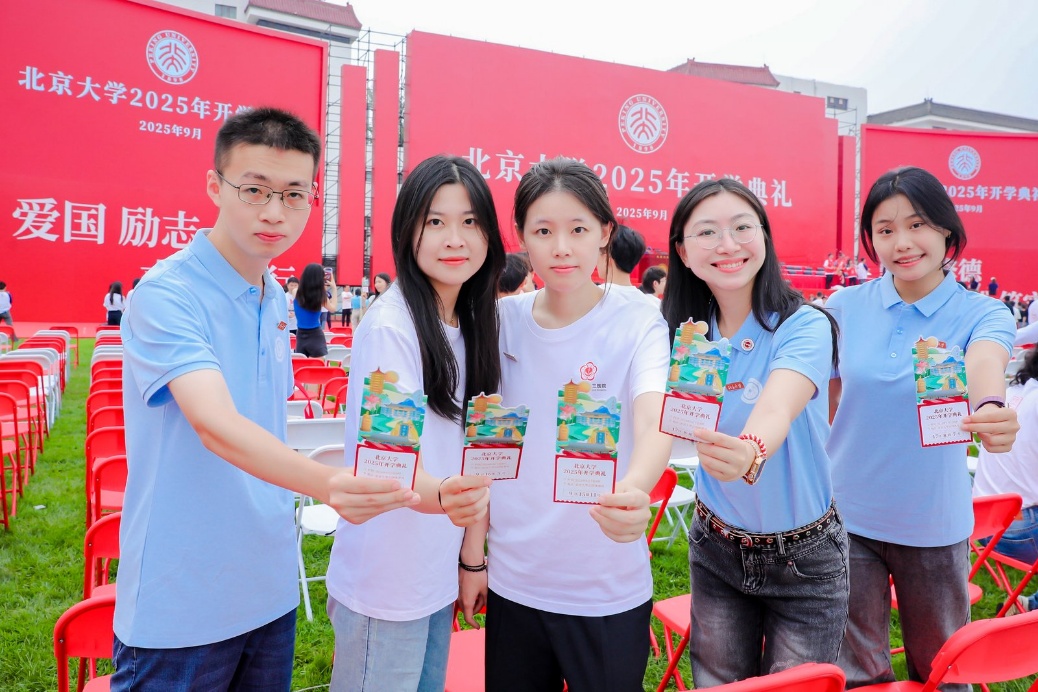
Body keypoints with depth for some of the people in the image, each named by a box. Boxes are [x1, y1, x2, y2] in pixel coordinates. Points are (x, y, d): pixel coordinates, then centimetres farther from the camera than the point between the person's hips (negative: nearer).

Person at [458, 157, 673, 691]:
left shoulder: (638, 323, -11)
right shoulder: (503, 321, -3)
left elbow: (654, 422, -27)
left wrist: (634, 492, -47)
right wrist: (472, 556, 2)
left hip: (609, 589, -2)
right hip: (513, 580, 3)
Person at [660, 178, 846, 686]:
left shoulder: (803, 325, -20)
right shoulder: (683, 332, -5)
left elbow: (777, 407, -38)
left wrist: (750, 455, -58)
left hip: (803, 556, -3)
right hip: (716, 547, 3)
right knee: (717, 684, 17)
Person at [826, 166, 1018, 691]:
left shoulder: (980, 314, -7)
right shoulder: (845, 307, -5)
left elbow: (985, 365, -30)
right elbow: (821, 405, 3)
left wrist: (992, 410, -52)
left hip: (935, 525, 0)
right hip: (847, 517, 0)